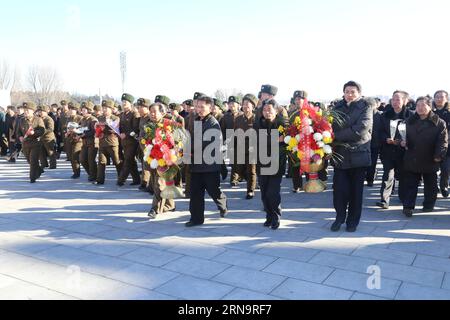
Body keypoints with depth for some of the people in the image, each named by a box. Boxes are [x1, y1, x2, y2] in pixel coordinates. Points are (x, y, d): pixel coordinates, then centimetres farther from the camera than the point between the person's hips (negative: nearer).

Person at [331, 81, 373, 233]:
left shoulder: (365, 108, -1)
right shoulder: (338, 108, 9)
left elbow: (360, 130, -15)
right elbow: (331, 127, 4)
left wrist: (337, 136, -14)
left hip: (359, 155, -2)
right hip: (340, 154, 2)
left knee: (356, 190, 6)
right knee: (339, 188, -1)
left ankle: (353, 221, 22)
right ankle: (339, 217, 21)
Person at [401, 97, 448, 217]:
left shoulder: (439, 123, -4)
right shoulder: (410, 121, 8)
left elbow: (443, 141, -8)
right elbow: (405, 136, 16)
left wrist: (439, 155, -18)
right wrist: (404, 142, -6)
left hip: (430, 161, -2)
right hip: (412, 160, 2)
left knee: (430, 185, 14)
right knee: (410, 184, 2)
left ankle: (429, 205, 28)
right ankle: (408, 206, 5)